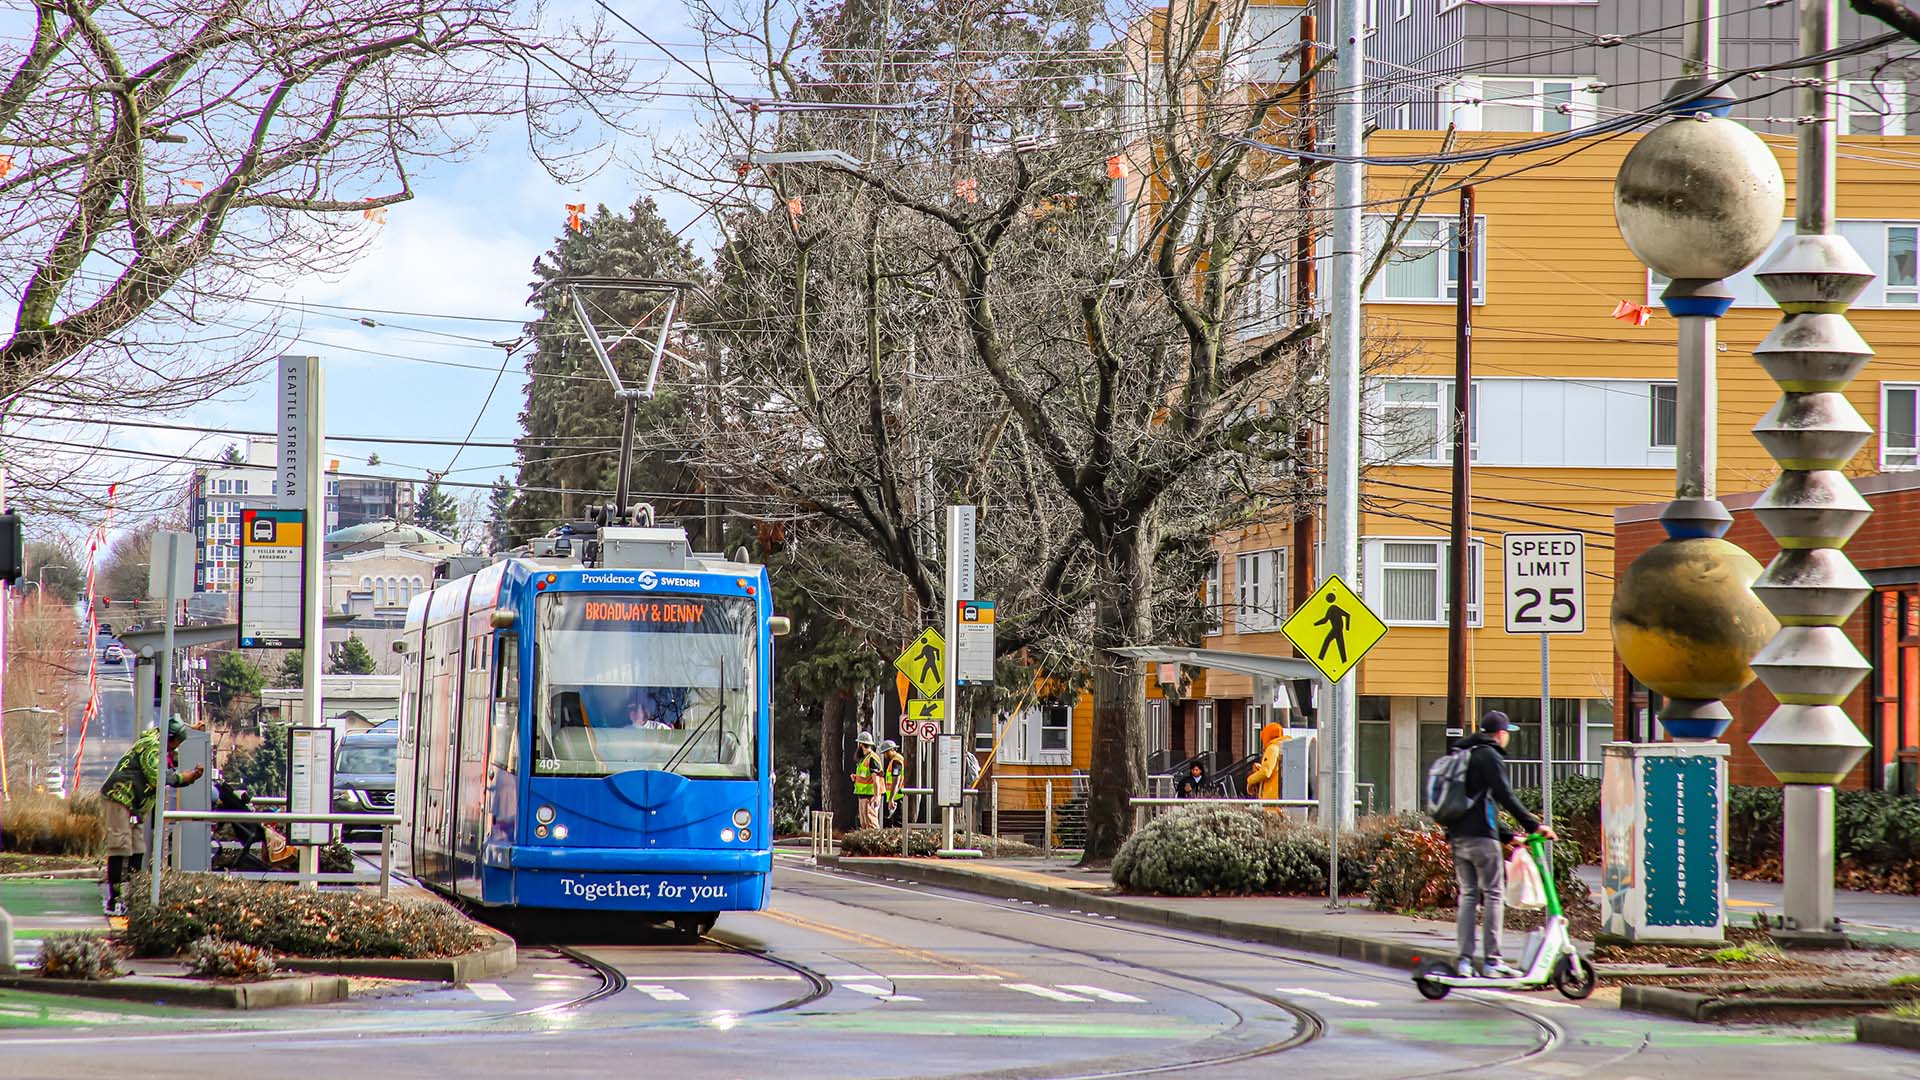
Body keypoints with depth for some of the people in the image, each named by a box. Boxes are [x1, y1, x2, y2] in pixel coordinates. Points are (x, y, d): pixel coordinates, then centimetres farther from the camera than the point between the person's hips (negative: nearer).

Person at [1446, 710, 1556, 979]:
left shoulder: (1464, 755, 24)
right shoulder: (1489, 755, -4)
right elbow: (1505, 796, -14)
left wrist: (1508, 835, 28)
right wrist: (1533, 825, -12)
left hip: (1457, 836, 8)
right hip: (1481, 836, -8)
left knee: (1468, 895, 9)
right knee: (1493, 895, -4)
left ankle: (1465, 959, 4)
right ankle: (1492, 961, -7)